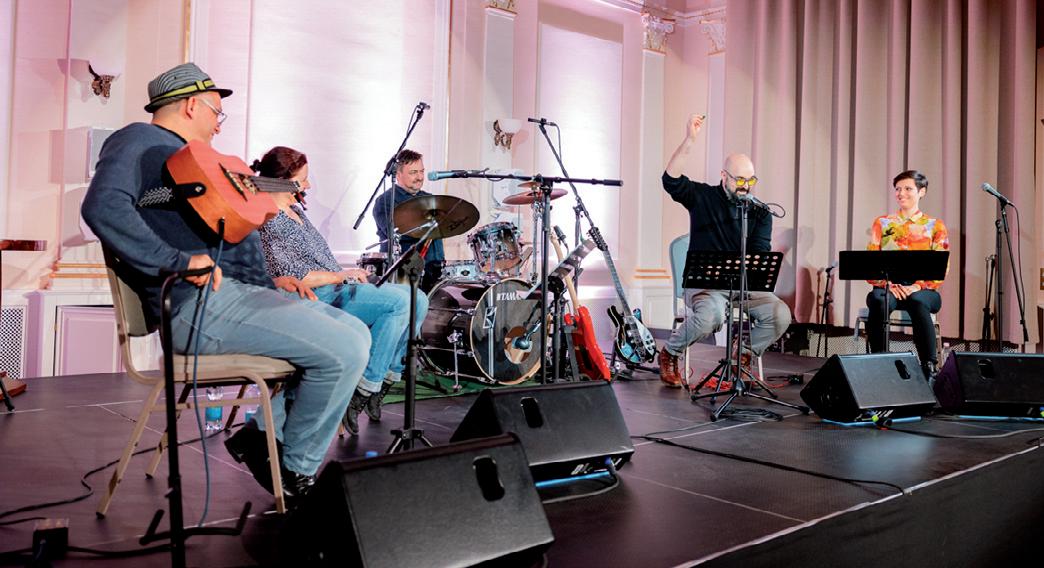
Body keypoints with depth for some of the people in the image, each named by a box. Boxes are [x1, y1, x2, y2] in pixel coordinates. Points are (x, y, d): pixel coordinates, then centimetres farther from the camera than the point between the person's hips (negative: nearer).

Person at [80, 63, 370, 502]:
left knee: (355, 332, 6)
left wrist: (269, 282, 16)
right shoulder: (140, 141, -1)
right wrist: (179, 261, -24)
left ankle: (266, 432, 10)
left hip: (234, 289, 10)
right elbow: (103, 206, -22)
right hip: (196, 304, -10)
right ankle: (298, 470, 2)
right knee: (344, 352, -18)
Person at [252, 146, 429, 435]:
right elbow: (290, 277, -19)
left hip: (338, 289, 10)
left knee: (418, 300, -3)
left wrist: (348, 274, 11)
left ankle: (387, 378, 1)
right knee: (400, 301, -26)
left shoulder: (295, 210, 19)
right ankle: (362, 394, -21)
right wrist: (341, 275, -14)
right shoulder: (267, 221, -11)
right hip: (316, 300, -10)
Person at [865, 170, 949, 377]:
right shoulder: (882, 223, 15)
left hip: (924, 291, -1)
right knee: (878, 301, -37)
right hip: (887, 287, 1)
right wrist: (887, 283, -14)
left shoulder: (935, 226, 12)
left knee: (917, 302, -39)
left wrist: (918, 286, -17)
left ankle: (930, 367, -33)